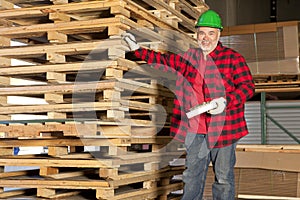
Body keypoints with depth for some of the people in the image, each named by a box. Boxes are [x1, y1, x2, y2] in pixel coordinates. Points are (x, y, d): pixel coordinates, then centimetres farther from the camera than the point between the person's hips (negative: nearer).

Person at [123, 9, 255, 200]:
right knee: (192, 176, 13)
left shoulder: (233, 58, -5)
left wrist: (226, 101, -25)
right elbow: (163, 60, 21)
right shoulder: (188, 58, 10)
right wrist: (137, 49, 14)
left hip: (223, 128, -5)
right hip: (195, 129, 5)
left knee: (223, 177, 4)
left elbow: (248, 86, -10)